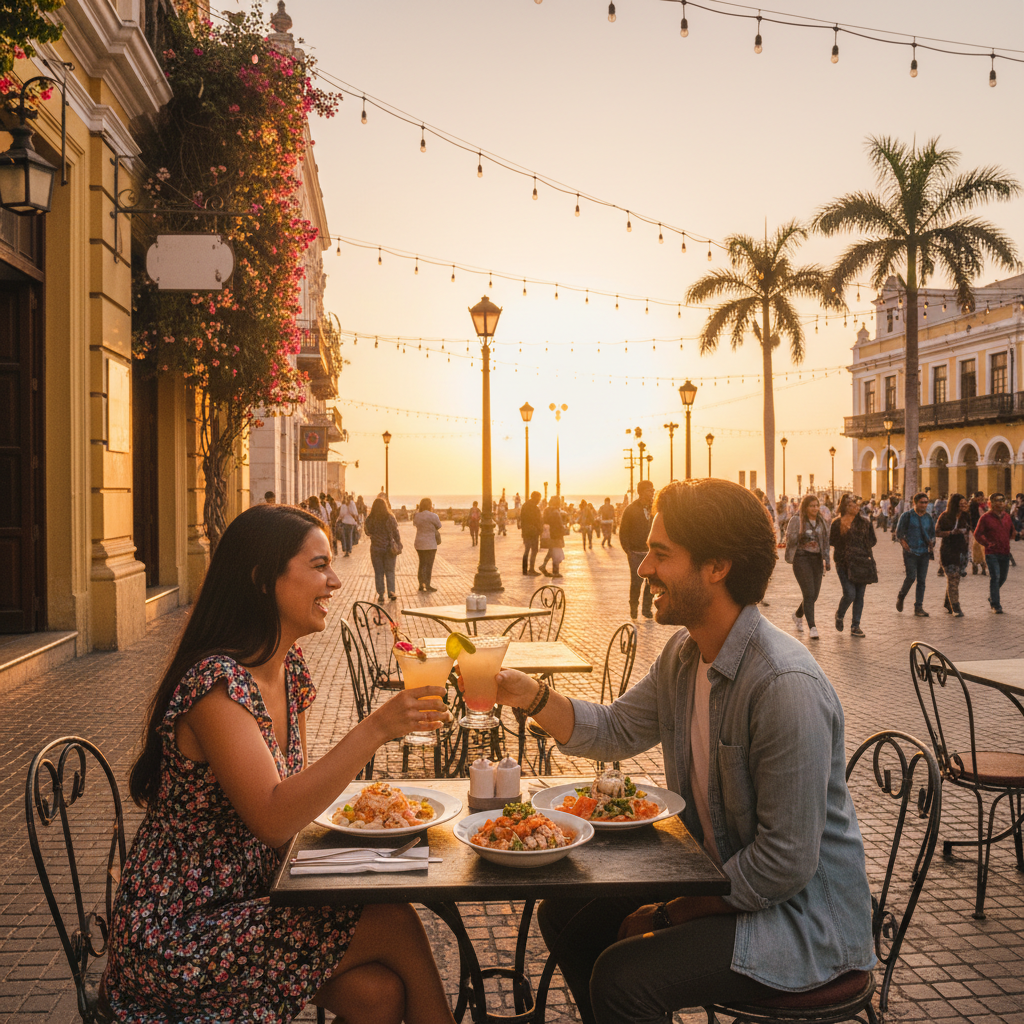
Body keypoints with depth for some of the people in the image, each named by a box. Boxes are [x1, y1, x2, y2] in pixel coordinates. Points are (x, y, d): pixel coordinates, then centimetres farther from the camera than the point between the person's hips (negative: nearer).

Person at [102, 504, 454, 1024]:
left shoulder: (289, 668, 3)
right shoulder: (217, 684, -23)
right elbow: (272, 819, -31)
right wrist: (376, 728, -34)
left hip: (245, 898, 7)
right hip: (177, 939, -7)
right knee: (394, 923, -13)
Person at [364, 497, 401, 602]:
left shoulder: (370, 519, -7)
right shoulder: (390, 518, -8)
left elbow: (367, 532, 8)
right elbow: (395, 533, -5)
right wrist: (399, 546, 2)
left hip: (376, 549, 0)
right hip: (389, 549, 0)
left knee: (378, 573, 8)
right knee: (390, 571, 12)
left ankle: (380, 595, 7)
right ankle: (391, 592, 7)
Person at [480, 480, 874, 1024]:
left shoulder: (786, 686, -29)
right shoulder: (684, 654, 0)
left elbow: (786, 863, -27)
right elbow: (614, 731, 10)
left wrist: (669, 915, -16)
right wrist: (531, 695, -8)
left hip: (801, 916, -8)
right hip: (718, 877, 9)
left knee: (621, 976, -22)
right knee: (566, 916, 10)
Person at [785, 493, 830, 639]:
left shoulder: (821, 521, 13)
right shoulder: (796, 520, -5)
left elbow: (826, 541, 18)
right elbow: (790, 539, -9)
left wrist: (826, 559, 10)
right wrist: (801, 536, -26)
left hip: (817, 559, 6)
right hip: (801, 558, -6)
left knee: (814, 594, 7)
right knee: (809, 593, -13)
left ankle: (798, 615, 35)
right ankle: (812, 627, -9)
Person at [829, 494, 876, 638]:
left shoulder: (864, 522, 7)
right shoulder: (837, 523, 0)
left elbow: (873, 540, 12)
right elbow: (832, 542, -2)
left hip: (862, 563, 3)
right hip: (844, 564, -3)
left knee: (859, 595, 4)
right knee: (849, 594, -13)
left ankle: (855, 626, 14)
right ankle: (839, 615, 17)